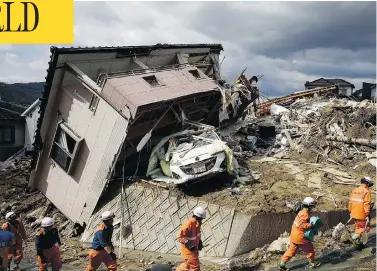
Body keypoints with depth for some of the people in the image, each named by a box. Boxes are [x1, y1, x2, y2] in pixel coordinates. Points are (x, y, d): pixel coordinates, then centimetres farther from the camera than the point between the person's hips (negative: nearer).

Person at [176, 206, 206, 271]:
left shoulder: (198, 222, -3)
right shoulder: (188, 225, -29)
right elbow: (180, 237, -25)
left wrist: (200, 242, 5)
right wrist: (189, 245, -32)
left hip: (195, 248, 9)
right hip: (188, 249, -9)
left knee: (189, 264, 25)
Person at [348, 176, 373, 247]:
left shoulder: (354, 190, 9)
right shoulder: (366, 191, -11)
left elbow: (350, 202, 13)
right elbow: (367, 204, -16)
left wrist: (350, 211, 21)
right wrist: (367, 214, -14)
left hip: (354, 213, 7)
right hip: (361, 214, -7)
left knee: (358, 227, 20)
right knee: (365, 227, 6)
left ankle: (357, 242, 22)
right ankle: (356, 236, -13)